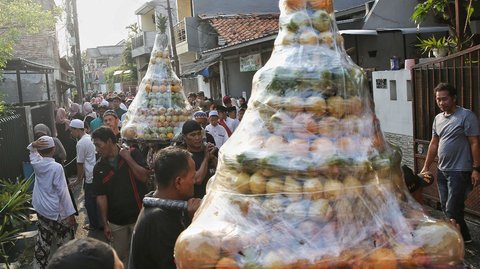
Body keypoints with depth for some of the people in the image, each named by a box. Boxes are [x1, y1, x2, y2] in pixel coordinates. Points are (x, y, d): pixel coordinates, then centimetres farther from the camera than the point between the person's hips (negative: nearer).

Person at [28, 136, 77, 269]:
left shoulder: (36, 163, -2)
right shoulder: (56, 167, -19)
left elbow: (32, 152, 21)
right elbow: (63, 192, -19)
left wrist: (33, 145, -3)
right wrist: (71, 213, -14)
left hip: (40, 210, 7)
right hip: (56, 212, -7)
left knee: (43, 241, 18)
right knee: (66, 243, 5)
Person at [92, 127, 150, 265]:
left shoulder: (133, 153, -6)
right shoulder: (99, 168, 0)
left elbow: (144, 177, -16)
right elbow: (101, 196, -1)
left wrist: (128, 159, -19)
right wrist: (105, 223, -3)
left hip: (138, 215, -2)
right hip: (116, 221, 3)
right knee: (119, 257, 12)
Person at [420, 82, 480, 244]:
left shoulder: (466, 116, -11)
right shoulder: (438, 119, 10)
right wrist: (426, 167, 15)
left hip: (460, 171, -8)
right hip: (442, 170, 8)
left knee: (452, 210, -8)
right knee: (446, 207, 12)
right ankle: (464, 237, 28)